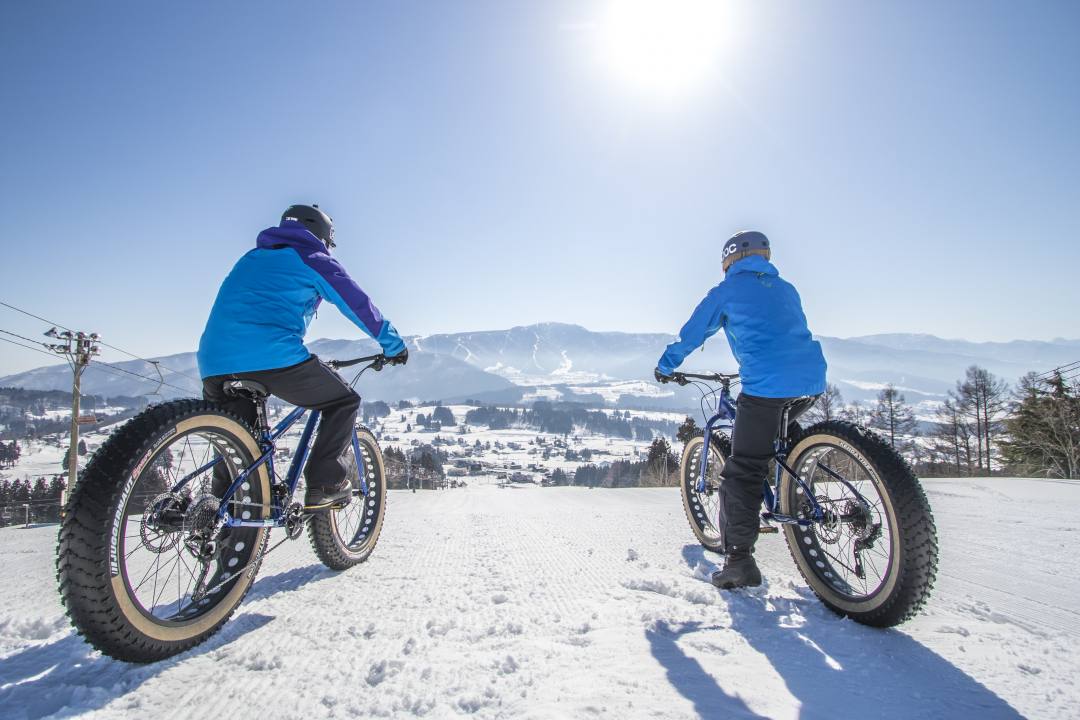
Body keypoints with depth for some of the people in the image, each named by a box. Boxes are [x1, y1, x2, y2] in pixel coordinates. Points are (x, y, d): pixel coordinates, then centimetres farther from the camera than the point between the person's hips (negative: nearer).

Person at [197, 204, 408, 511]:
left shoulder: (252, 258, 33)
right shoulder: (313, 259, 13)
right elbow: (358, 304, 11)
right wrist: (393, 345, 22)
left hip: (214, 364, 7)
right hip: (273, 357, -7)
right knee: (345, 401, 12)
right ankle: (323, 485, 2)